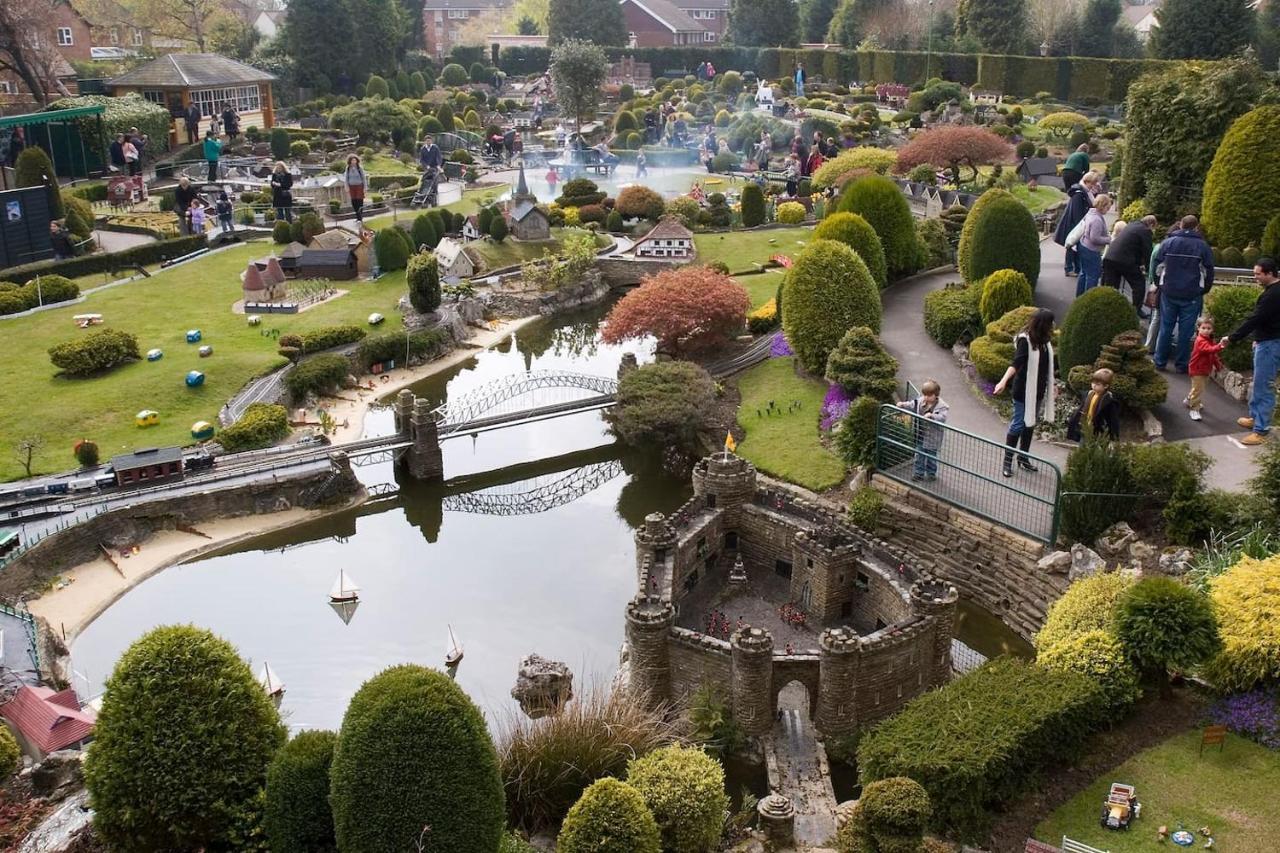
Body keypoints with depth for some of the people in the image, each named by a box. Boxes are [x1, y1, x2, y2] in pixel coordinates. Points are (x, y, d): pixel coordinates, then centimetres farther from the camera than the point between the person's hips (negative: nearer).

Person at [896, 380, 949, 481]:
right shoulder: (920, 401, -3)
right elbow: (911, 405, 7)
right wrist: (903, 404, -12)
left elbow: (942, 418, -33)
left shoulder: (941, 406, -20)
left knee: (931, 456, 12)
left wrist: (931, 415, -48)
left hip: (932, 437, -5)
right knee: (919, 455, 15)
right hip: (920, 435, 5)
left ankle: (931, 473, 30)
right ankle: (918, 473, 28)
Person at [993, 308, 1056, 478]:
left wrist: (1051, 386, 25)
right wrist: (1003, 381, -43)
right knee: (1018, 424, 0)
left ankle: (1023, 458, 27)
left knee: (1031, 425, 14)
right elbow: (1016, 363, -29)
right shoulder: (1025, 340, -18)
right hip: (1023, 390, -7)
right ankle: (1007, 462, 8)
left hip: (1038, 391, 7)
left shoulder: (1044, 340, 3)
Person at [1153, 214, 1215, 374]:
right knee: (1186, 330, 4)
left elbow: (1156, 264, 5)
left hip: (1169, 293, 1)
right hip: (1192, 295, -1)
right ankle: (1181, 364, 9)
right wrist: (1204, 291, 15)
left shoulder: (1168, 242, 1)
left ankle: (1160, 361, 15)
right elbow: (1209, 272, 2)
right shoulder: (1203, 246, -2)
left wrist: (1159, 284, 17)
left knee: (1165, 327, 10)